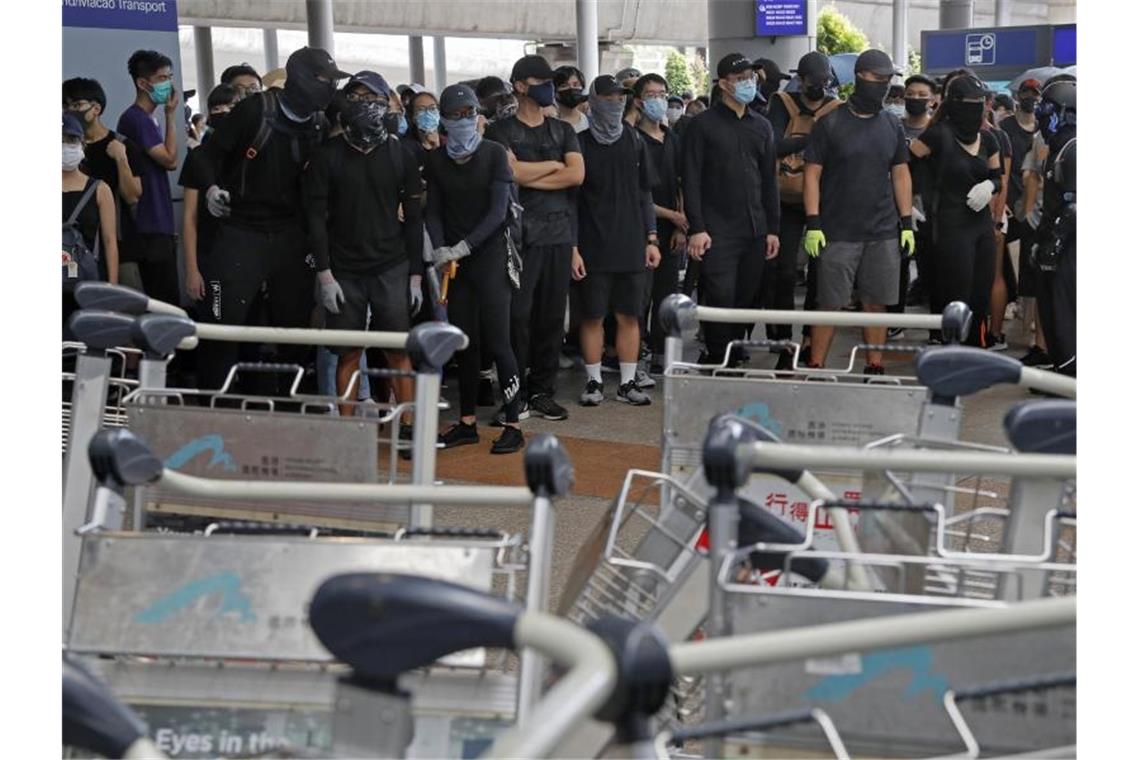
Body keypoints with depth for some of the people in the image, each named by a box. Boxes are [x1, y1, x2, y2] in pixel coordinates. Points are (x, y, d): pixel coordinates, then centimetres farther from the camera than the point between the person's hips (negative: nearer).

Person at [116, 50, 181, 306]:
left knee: (161, 302, 11)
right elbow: (170, 159, -15)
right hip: (149, 229, -10)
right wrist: (171, 114, -10)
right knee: (166, 304, -10)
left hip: (158, 225, 10)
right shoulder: (136, 118, -13)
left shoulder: (147, 119, 17)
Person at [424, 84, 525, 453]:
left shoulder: (494, 153, -3)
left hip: (490, 256, -3)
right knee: (464, 342, 6)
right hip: (454, 262, 4)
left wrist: (465, 245, -17)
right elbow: (433, 211, 8)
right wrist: (440, 248, -10)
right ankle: (467, 422, 16)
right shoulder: (436, 160, 8)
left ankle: (512, 424, 0)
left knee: (497, 342, -6)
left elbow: (498, 210, -9)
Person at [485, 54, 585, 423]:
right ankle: (516, 394, 1)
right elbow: (512, 171, -13)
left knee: (552, 314, 5)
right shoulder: (501, 130, 4)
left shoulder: (563, 130, 16)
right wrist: (554, 164, -1)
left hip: (559, 232, 4)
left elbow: (577, 174, 0)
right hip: (520, 234, -4)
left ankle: (542, 391, 13)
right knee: (518, 314, -6)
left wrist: (530, 177, -6)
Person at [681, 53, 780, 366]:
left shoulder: (761, 126, 16)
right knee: (720, 298, -9)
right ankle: (717, 361, 2)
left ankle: (733, 360, 17)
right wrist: (696, 228, -12)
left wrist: (773, 229, 12)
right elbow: (690, 179, -5)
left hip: (755, 231, 5)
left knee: (745, 299, 7)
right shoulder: (703, 125, 0)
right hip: (718, 231, -5)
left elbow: (769, 181, 18)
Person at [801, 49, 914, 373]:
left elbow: (901, 175, 16)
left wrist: (907, 224, 10)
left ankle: (875, 368, 16)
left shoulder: (892, 126, 12)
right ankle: (815, 368, 6)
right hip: (838, 233, -4)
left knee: (877, 303, 7)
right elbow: (812, 174, -3)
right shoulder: (830, 124, -1)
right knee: (831, 304, -2)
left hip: (883, 233, 4)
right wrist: (813, 224, -10)